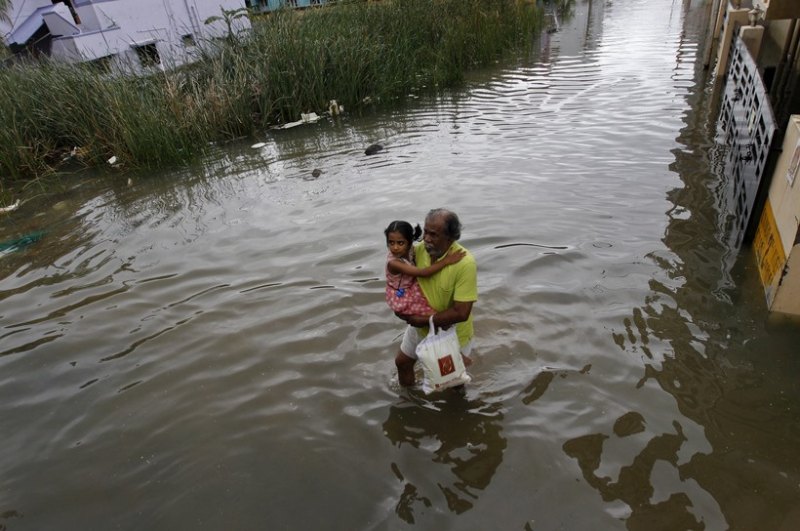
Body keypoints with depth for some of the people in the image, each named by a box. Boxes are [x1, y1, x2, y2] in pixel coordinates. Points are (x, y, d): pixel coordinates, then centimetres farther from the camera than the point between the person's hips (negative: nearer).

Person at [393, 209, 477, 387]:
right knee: (402, 362, 22)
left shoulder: (465, 262, -33)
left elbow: (461, 313, -32)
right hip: (420, 325, 6)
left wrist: (424, 320, -25)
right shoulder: (419, 249, -16)